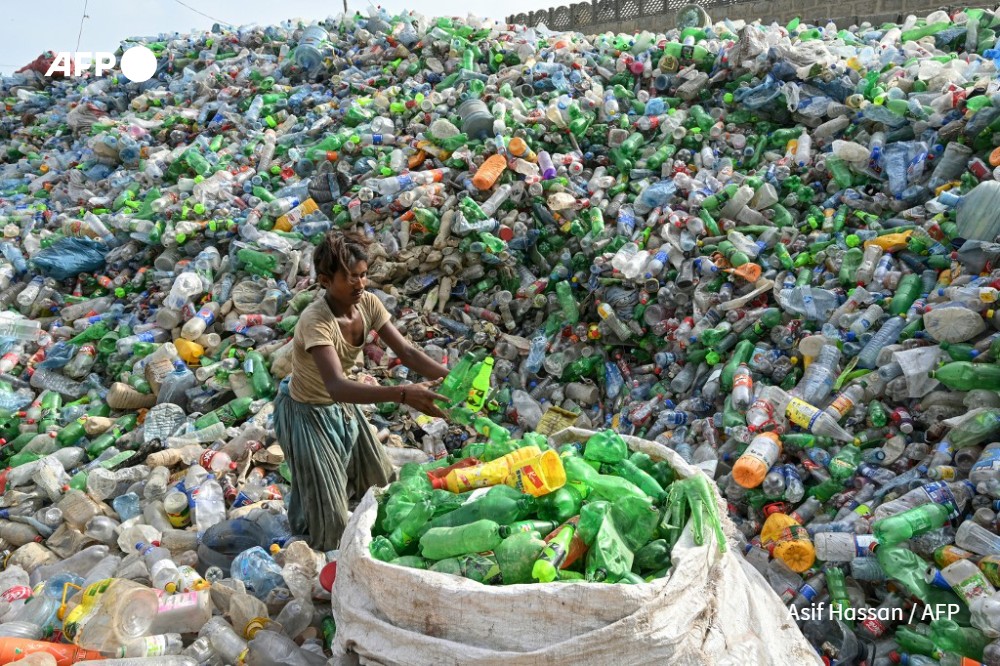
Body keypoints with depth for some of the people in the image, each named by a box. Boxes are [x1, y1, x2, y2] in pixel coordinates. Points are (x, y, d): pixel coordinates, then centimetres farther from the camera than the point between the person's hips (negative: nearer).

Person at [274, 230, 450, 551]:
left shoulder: (367, 303, -15)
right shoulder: (315, 321, -36)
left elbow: (406, 351, -16)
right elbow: (337, 386, -48)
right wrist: (402, 394, -58)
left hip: (342, 406, 7)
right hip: (307, 414, -7)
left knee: (379, 482, 21)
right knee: (331, 526, 2)